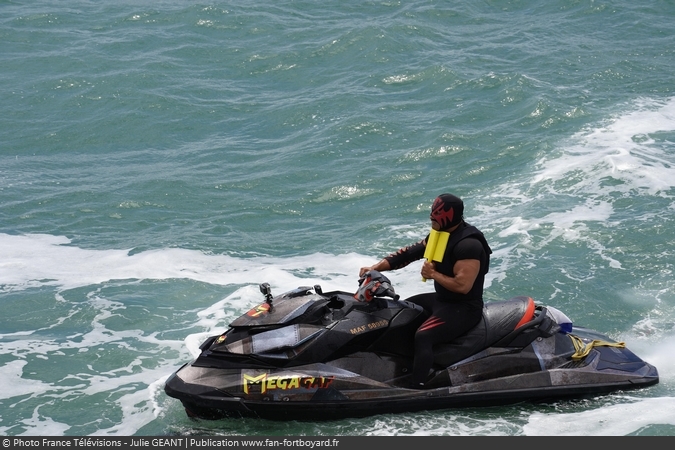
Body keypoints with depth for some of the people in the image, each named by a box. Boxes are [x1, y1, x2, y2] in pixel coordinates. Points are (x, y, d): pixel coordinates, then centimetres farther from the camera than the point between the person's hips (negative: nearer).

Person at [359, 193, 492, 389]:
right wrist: (375, 267, -5)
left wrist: (433, 274, -19)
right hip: (441, 300, 11)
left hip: (464, 308, -11)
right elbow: (409, 253, 4)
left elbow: (462, 286, -30)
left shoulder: (468, 244, -24)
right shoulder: (439, 235, 5)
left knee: (422, 337, -31)